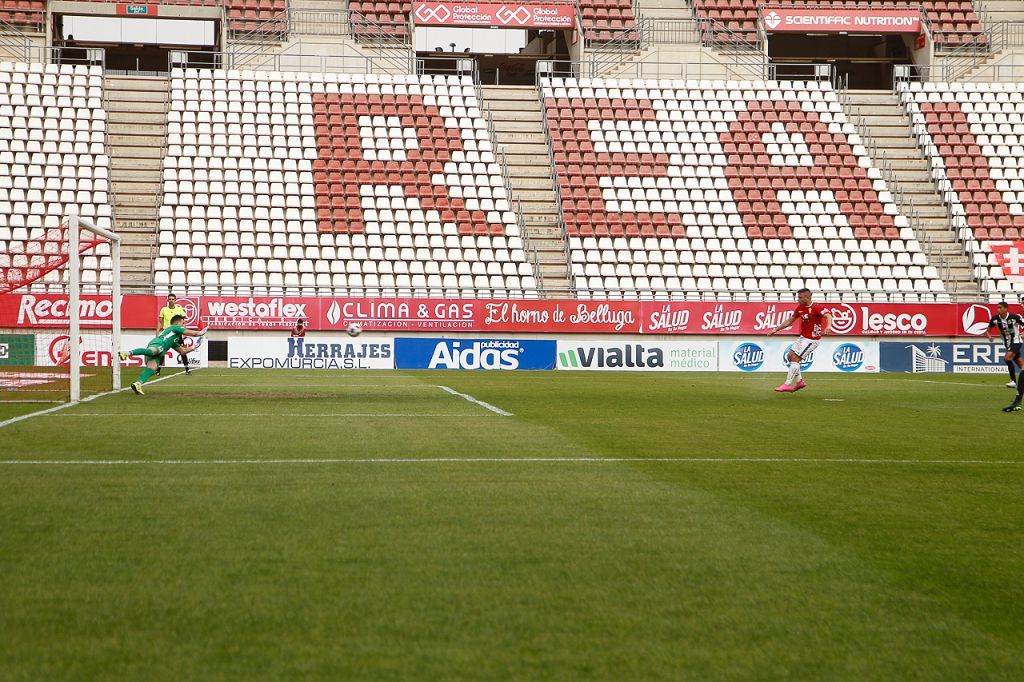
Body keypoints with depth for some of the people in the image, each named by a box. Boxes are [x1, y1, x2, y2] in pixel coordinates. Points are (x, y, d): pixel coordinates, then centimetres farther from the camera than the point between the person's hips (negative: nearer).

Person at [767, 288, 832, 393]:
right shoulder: (800, 308, 6)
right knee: (790, 356, 10)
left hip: (812, 339, -9)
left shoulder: (816, 307, -19)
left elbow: (828, 316, -33)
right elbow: (790, 321, 16)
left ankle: (787, 385, -10)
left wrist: (828, 327, -54)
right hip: (803, 337, 9)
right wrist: (776, 329, 16)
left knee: (795, 359, -13)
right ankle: (799, 381, 17)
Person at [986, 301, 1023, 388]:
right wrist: (989, 336, -18)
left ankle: (1013, 381, -15)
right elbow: (988, 330, 3)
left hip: (1016, 341, -5)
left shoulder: (1014, 317, -19)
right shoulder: (995, 319, -7)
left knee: (1007, 358, -23)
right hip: (1007, 344, 5)